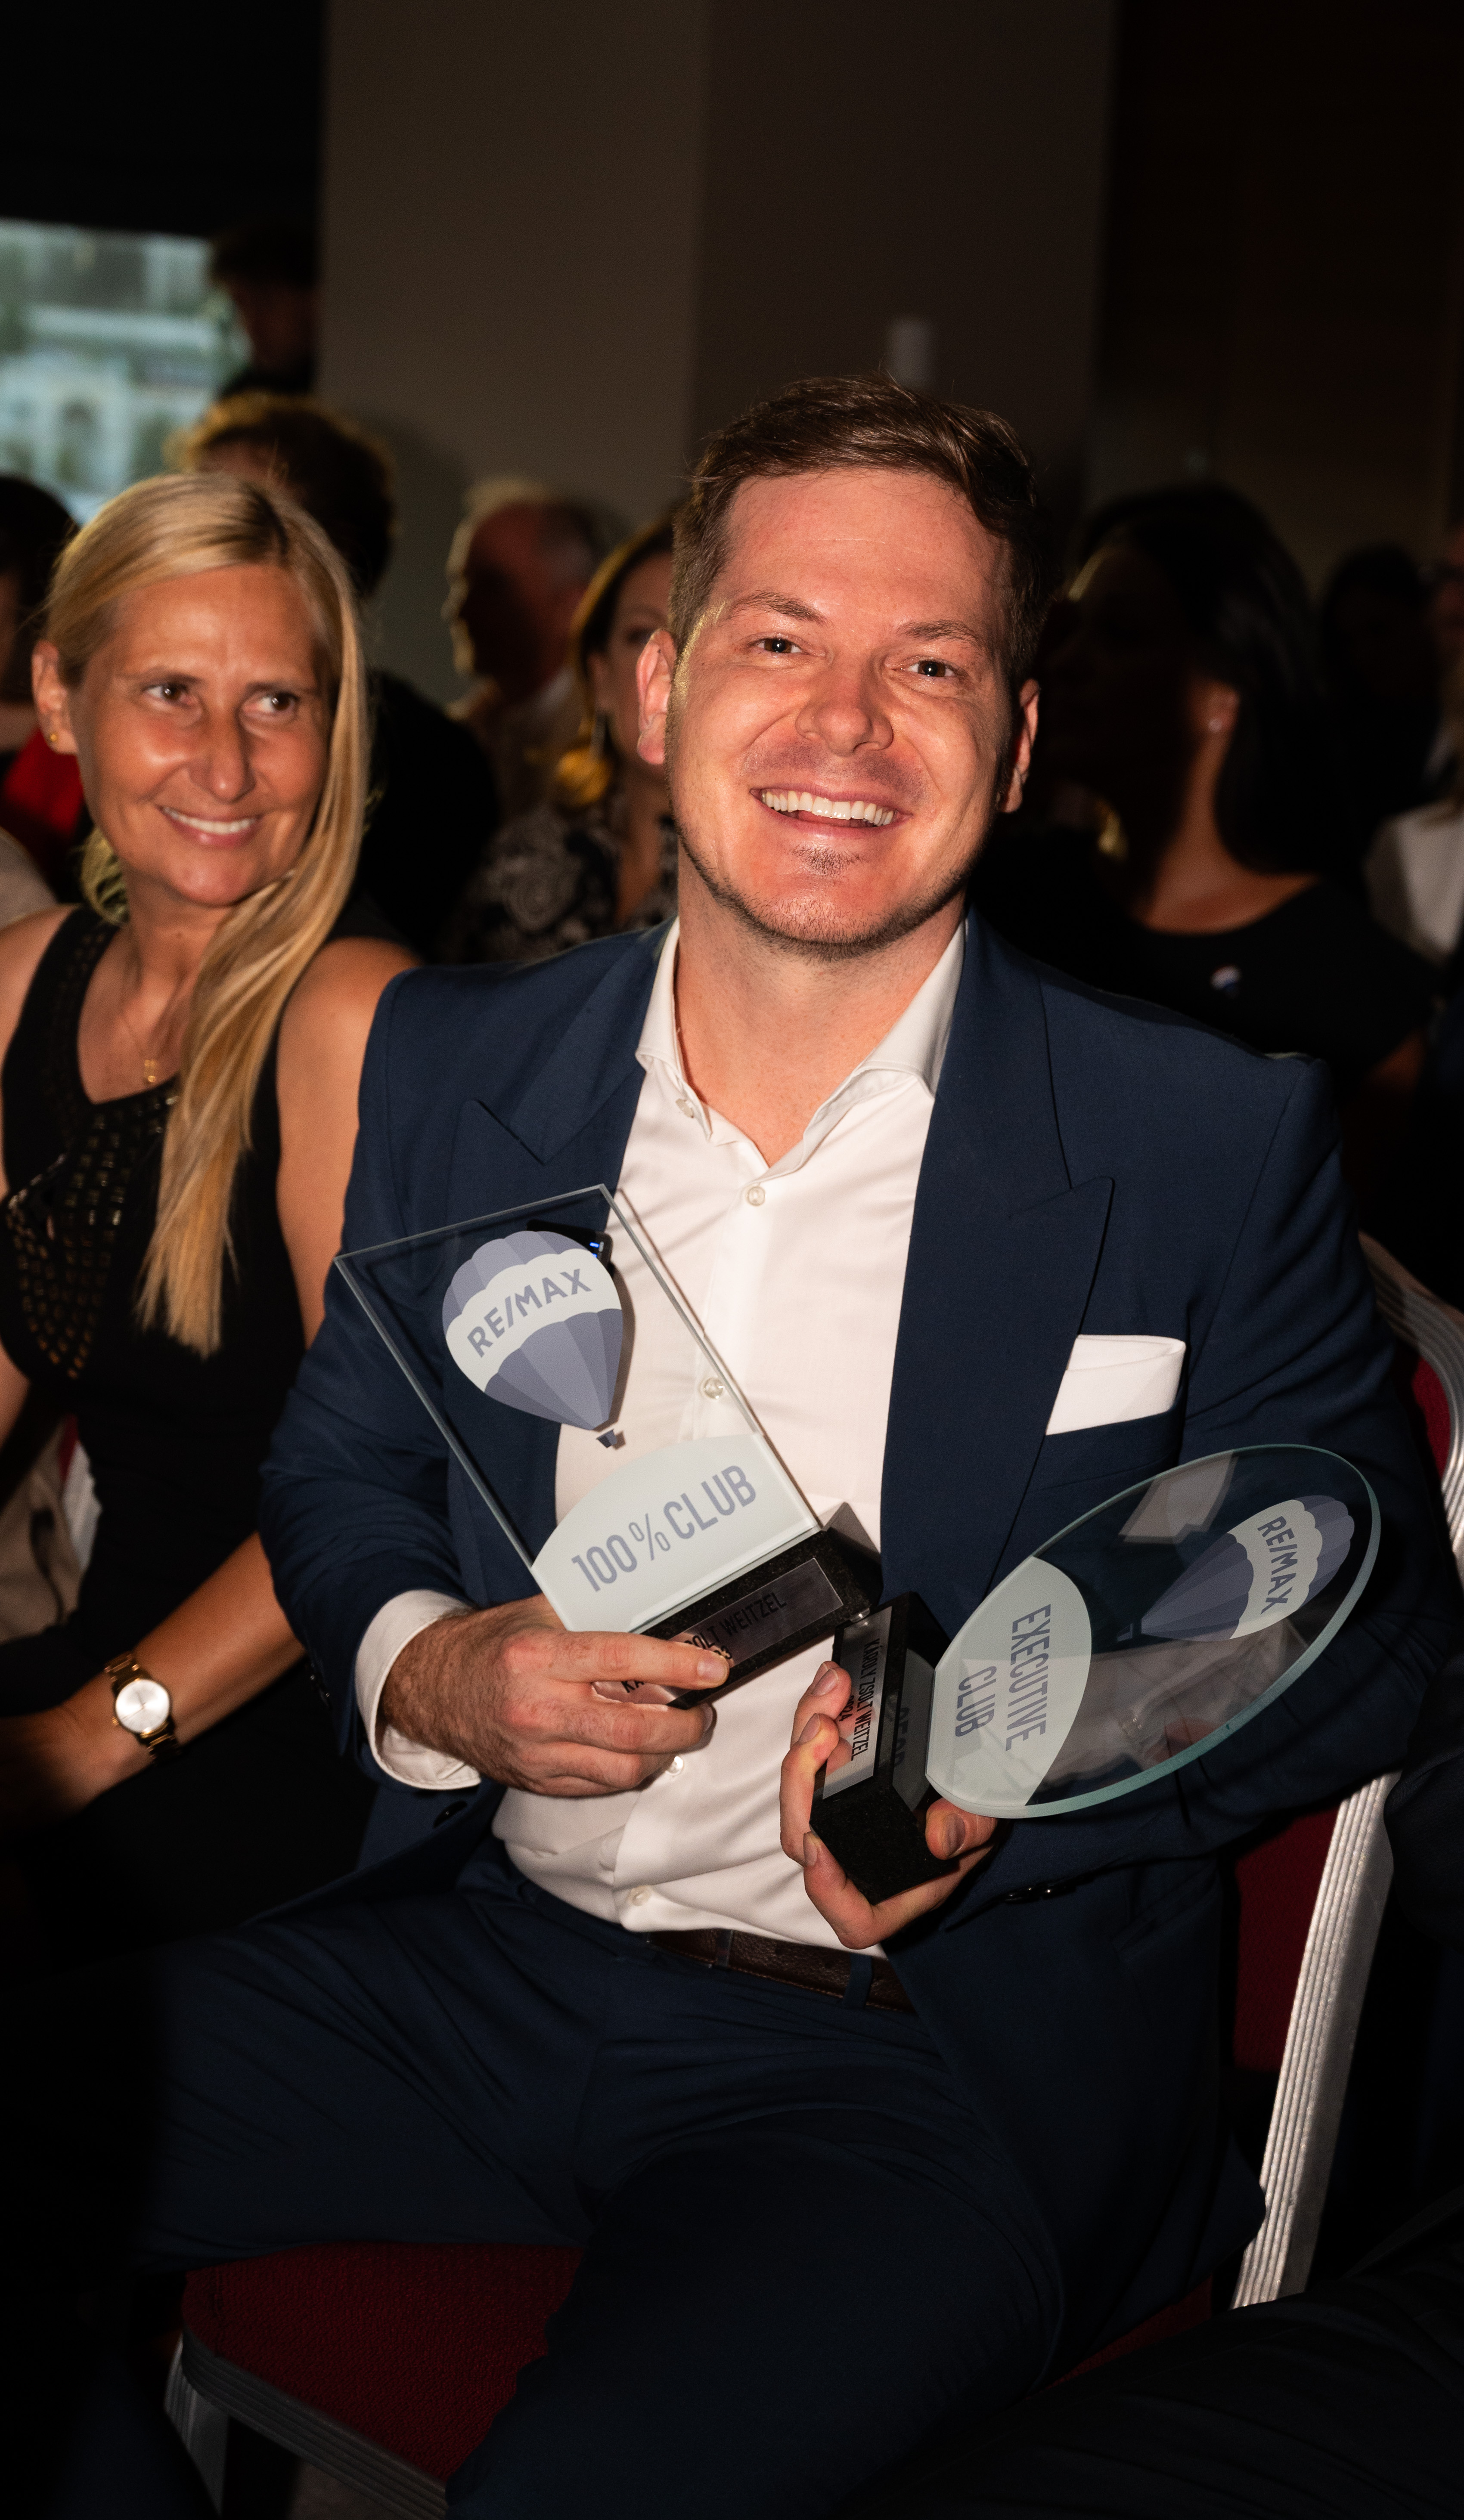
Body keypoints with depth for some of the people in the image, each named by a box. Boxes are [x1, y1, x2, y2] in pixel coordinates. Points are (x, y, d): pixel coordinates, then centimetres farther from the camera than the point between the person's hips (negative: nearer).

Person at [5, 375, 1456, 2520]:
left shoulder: (1219, 1147, -5)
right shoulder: (456, 1064, 5)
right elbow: (337, 1467, 15)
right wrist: (425, 1672, -9)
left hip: (945, 2047, -4)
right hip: (484, 1965, 5)